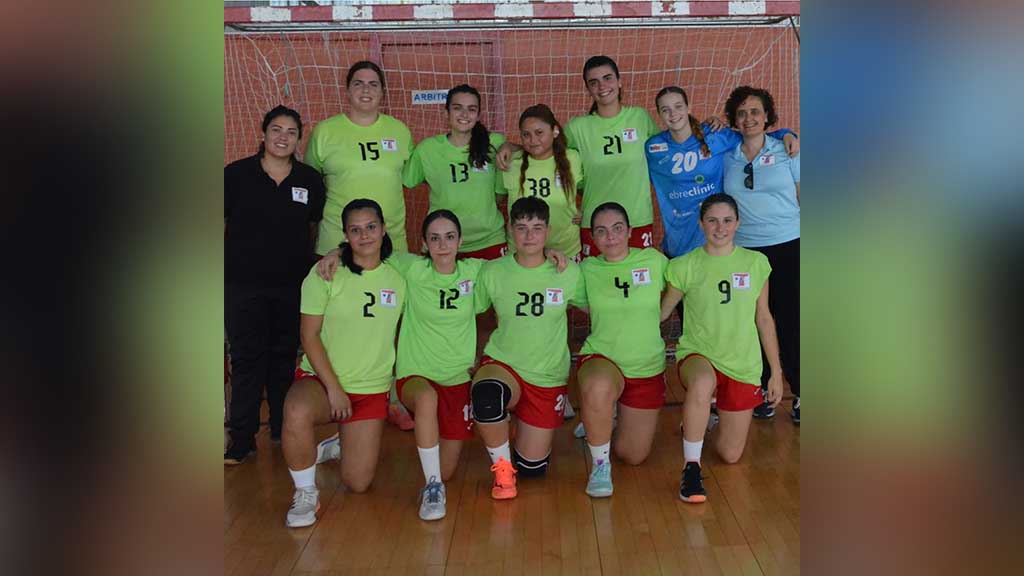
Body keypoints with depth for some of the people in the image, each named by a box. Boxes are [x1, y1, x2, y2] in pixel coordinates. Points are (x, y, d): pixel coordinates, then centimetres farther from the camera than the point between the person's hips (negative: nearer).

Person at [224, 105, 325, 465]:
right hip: (243, 283, -2)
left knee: (285, 354, 11)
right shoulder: (236, 174, -2)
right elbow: (222, 224, 2)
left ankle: (284, 428, 25)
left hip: (293, 283, 2)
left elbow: (316, 227, 13)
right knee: (247, 357, 1)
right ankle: (242, 437, 10)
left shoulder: (310, 179, 3)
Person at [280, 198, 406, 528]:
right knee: (297, 413, -39)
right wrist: (333, 387, -16)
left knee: (358, 483, -1)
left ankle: (340, 445, 34)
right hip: (320, 379, -3)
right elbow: (309, 336, -9)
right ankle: (305, 493, -13)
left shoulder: (398, 278, 3)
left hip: (372, 389, 3)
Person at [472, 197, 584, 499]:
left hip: (549, 376, 1)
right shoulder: (492, 272, -7)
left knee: (532, 468, 3)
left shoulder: (568, 273, -6)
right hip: (502, 363, -1)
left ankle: (524, 426, 39)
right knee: (486, 395, -39)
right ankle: (502, 467, -11)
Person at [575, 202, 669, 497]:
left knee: (633, 456, 9)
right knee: (598, 388, -42)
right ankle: (600, 464, -15)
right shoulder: (587, 269, -3)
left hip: (648, 368, 2)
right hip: (601, 360, -2)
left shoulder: (654, 260, -4)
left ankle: (600, 423, 43)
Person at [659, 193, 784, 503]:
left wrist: (776, 372, 9)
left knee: (730, 455, 5)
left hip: (743, 365, 3)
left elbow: (764, 318, 8)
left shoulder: (756, 262, 2)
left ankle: (703, 416, 38)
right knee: (702, 383, -42)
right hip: (698, 355, -3)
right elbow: (659, 313, 2)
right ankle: (691, 466, -24)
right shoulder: (685, 266, -4)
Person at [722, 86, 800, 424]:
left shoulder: (786, 152, 3)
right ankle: (762, 391, 21)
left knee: (790, 322, 0)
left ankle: (799, 394, 14)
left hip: (788, 247, -2)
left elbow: (803, 198, 6)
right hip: (743, 251, 2)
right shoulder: (725, 158, 7)